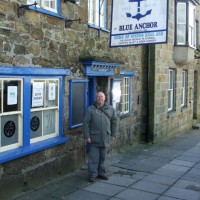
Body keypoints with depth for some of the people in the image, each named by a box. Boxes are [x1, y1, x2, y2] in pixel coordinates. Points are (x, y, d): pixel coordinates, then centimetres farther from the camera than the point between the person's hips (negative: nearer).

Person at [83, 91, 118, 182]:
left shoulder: (110, 109, 7)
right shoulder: (90, 109, -3)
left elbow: (114, 121, 12)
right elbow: (86, 123, -4)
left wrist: (113, 134, 7)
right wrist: (87, 136, -9)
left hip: (105, 138, 3)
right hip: (94, 138, -3)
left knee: (103, 157, 13)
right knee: (94, 157, 1)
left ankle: (101, 173, 26)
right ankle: (92, 174, 11)